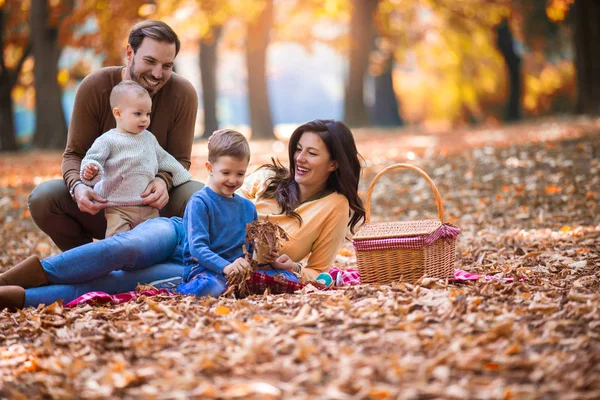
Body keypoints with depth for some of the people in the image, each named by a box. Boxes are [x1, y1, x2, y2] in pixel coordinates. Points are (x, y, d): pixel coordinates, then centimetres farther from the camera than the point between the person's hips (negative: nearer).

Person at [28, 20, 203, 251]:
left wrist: (163, 181, -33)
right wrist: (77, 186, -31)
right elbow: (74, 154, -7)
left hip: (155, 204, 0)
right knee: (42, 198, -25)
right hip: (102, 204, 1)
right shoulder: (94, 87, -13)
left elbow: (180, 160, -8)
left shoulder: (183, 94, -13)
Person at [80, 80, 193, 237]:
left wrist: (183, 176, 27)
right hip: (119, 209, -6)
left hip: (149, 208, 6)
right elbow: (92, 159, -15)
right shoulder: (108, 141, -7)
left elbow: (164, 159, 25)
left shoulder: (148, 138, 13)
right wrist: (90, 170, -37)